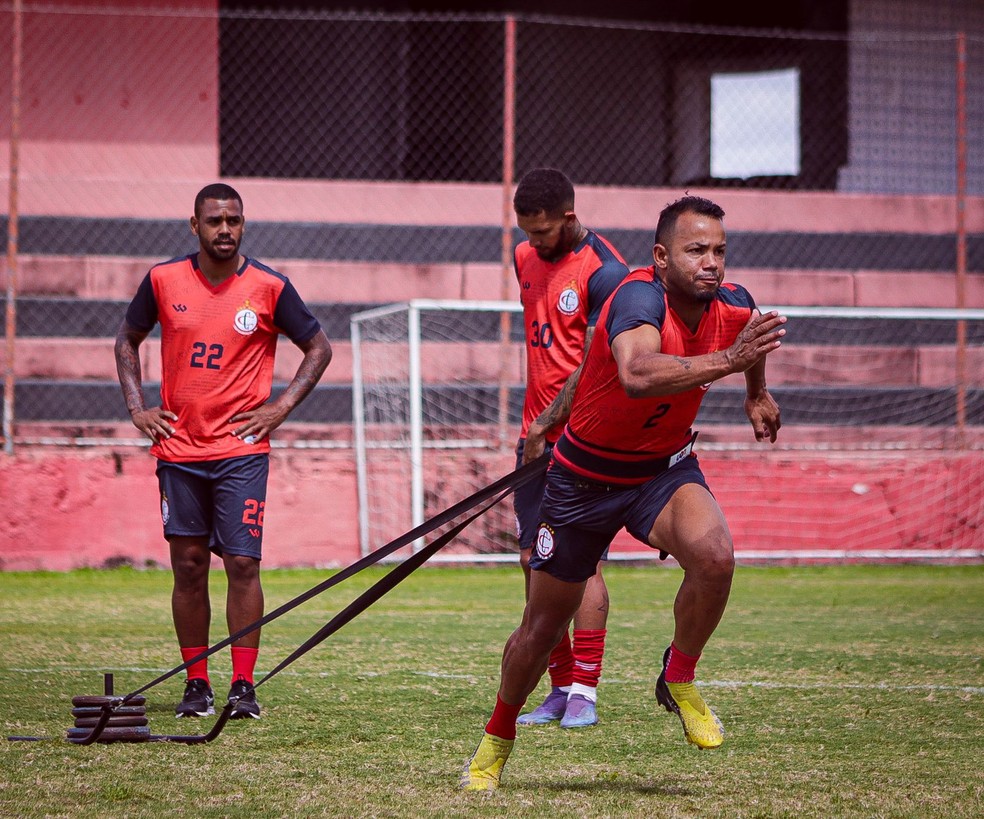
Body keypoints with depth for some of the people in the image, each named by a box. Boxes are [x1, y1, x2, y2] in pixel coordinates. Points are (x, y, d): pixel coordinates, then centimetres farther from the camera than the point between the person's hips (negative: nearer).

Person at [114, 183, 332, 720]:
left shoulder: (268, 287, -3)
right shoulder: (164, 281, 3)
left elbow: (318, 348, 8)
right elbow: (127, 339, 18)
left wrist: (282, 406, -2)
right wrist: (136, 407, 7)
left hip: (242, 449, -2)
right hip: (178, 448, 2)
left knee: (242, 563, -7)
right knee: (188, 566, 4)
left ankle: (243, 686, -4)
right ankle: (196, 684, 11)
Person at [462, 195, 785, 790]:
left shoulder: (733, 306, -12)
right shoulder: (640, 298, -31)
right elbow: (636, 374, -54)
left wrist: (758, 393, 29)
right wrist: (725, 361, -59)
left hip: (665, 468, 3)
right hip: (586, 475, -3)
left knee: (714, 555, -30)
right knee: (544, 627, 9)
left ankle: (679, 681, -4)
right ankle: (497, 740, 36)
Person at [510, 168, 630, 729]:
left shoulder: (605, 273, -13)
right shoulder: (526, 259, 11)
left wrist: (548, 425, -13)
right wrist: (534, 427, 16)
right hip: (538, 434, 8)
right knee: (534, 561, 5)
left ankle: (585, 693, -7)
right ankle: (560, 689, 12)